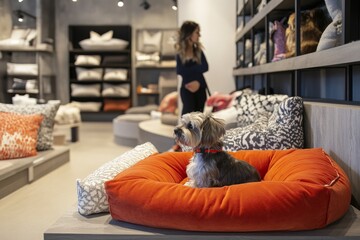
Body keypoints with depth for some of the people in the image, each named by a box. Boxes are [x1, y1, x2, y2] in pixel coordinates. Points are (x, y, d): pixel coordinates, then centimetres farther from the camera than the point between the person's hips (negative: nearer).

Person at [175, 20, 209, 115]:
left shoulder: (198, 50, 4)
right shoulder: (180, 52, -7)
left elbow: (205, 67, -7)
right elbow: (180, 71, -16)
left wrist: (189, 70, -16)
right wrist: (196, 69, -12)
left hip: (200, 87, 4)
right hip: (187, 88, -4)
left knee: (199, 113, 6)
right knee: (188, 112, -6)